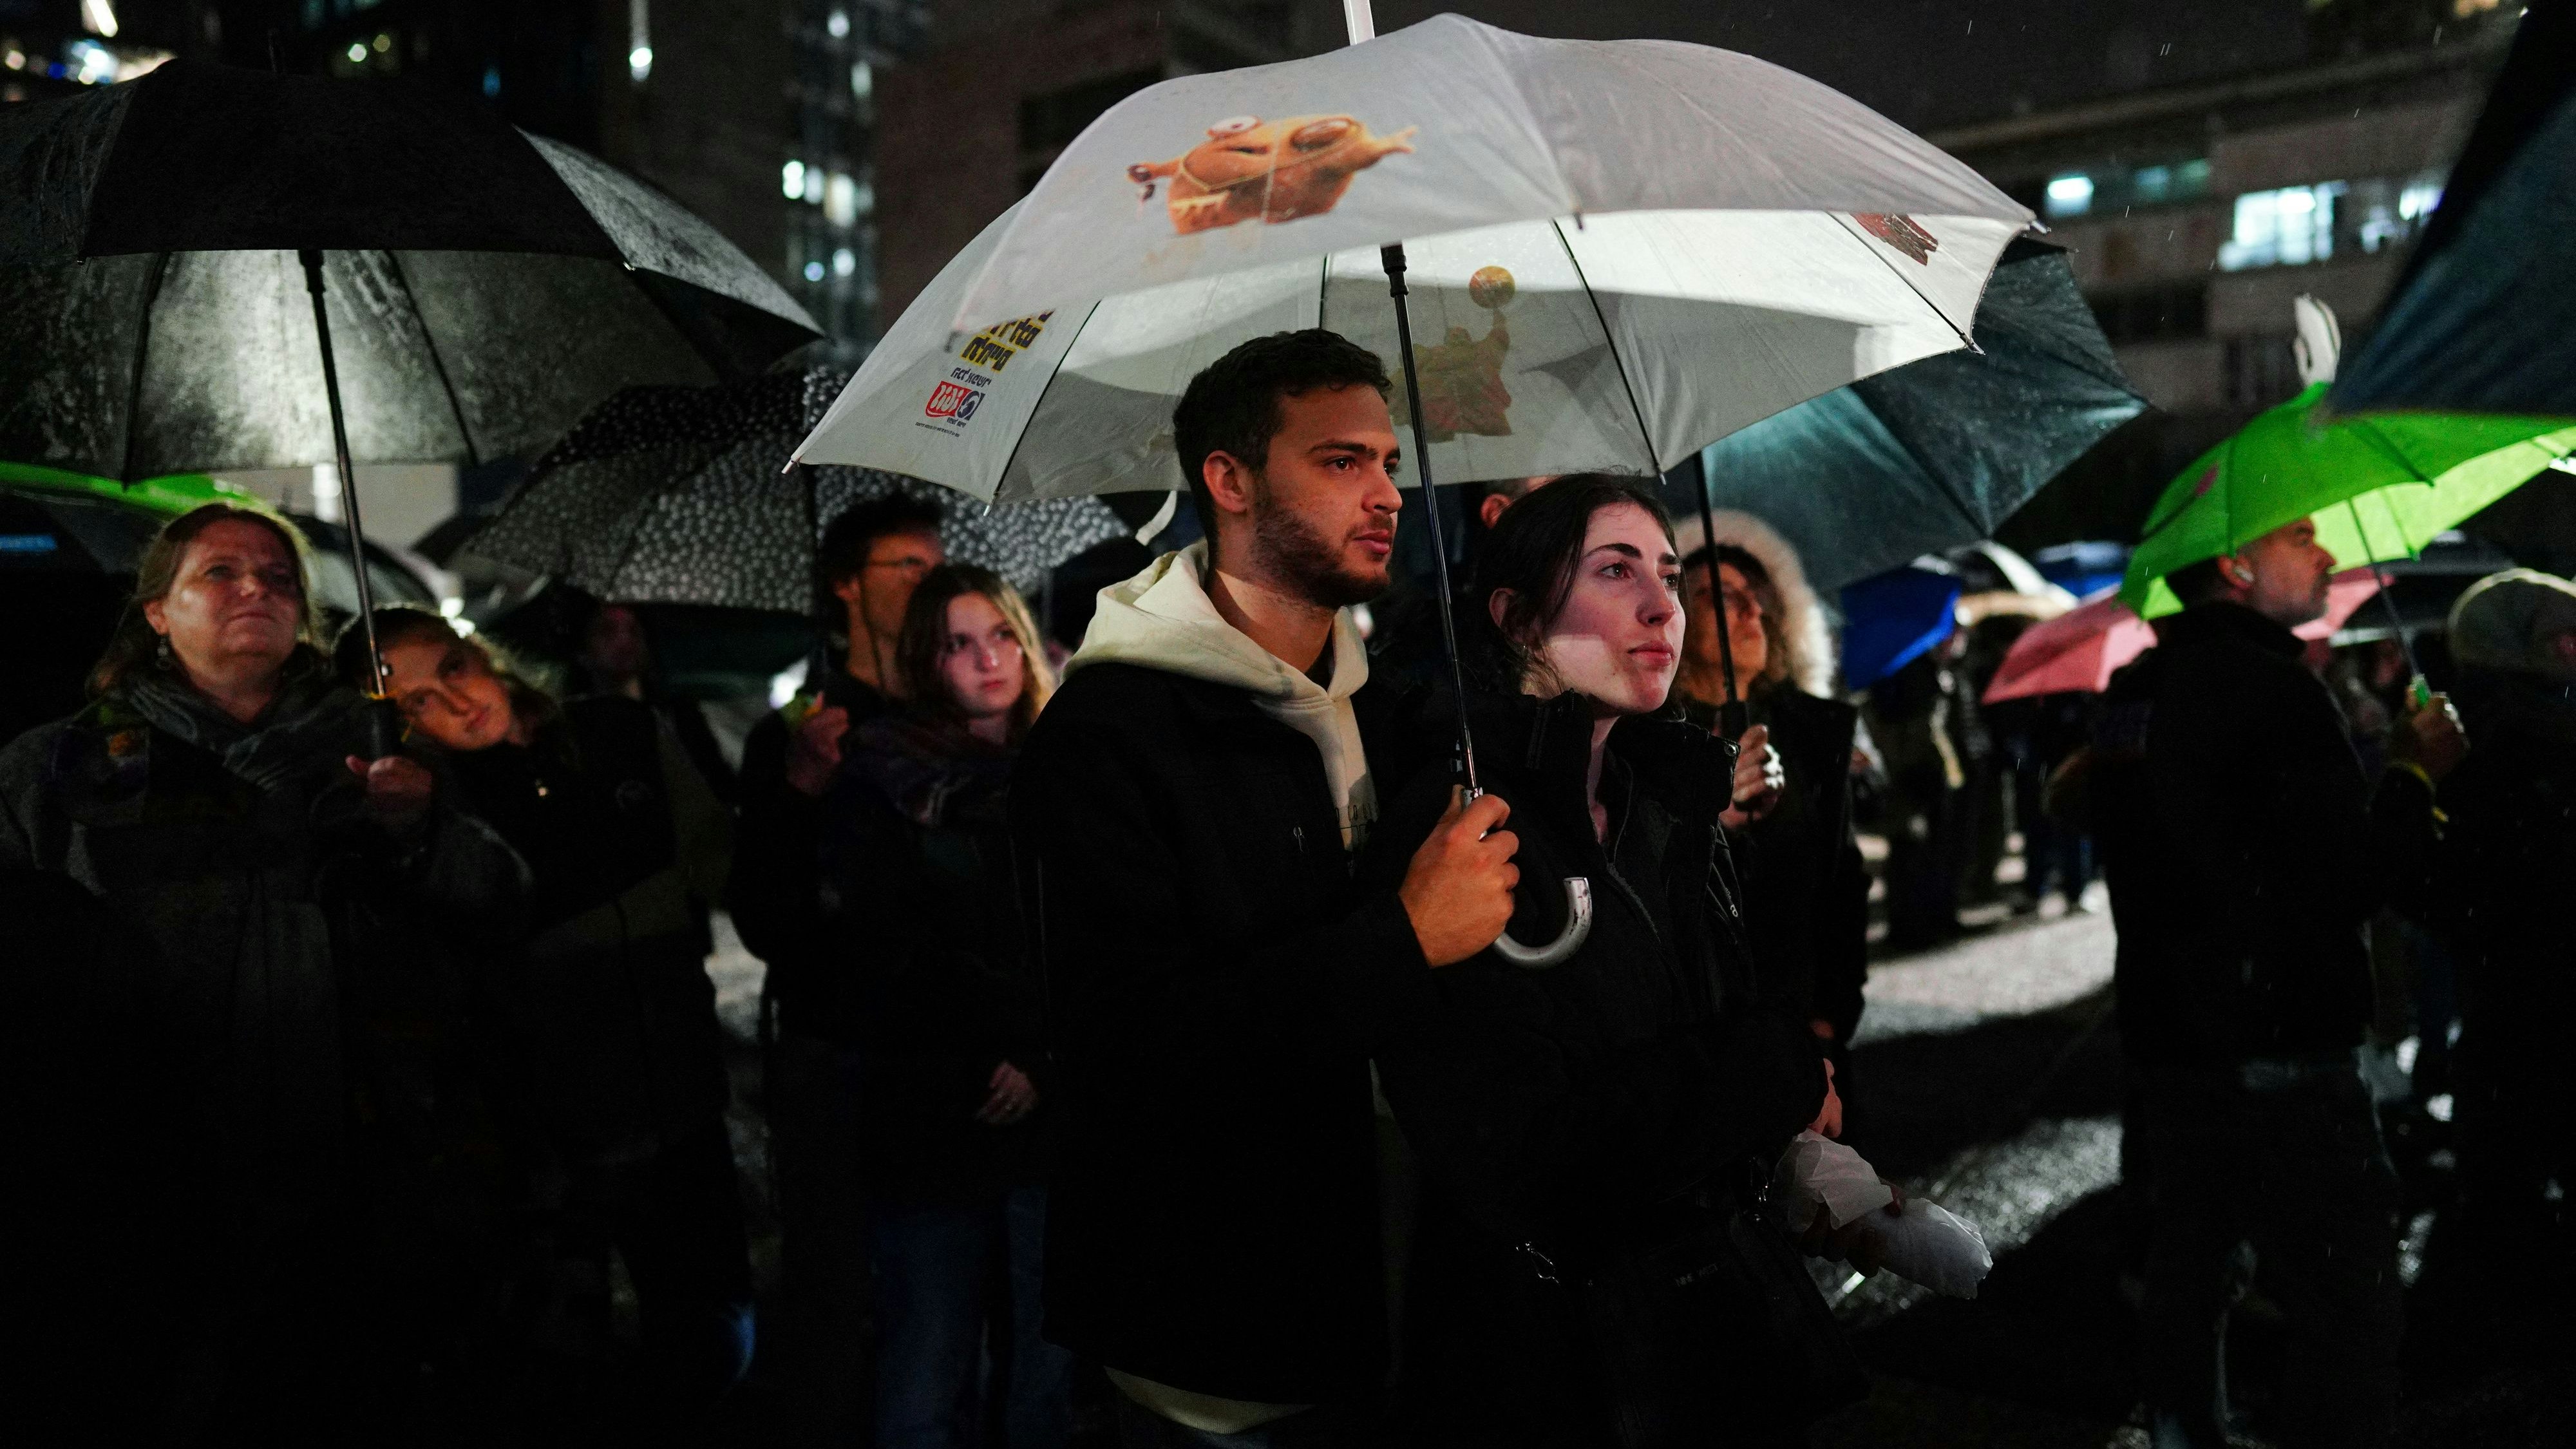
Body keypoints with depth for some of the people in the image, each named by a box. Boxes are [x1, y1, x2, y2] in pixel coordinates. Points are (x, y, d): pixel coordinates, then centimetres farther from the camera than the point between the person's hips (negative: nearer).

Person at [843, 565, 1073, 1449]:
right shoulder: (884, 782, 5)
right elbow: (902, 958, -1)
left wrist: (1043, 1063, -8)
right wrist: (1012, 1043, -9)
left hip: (1053, 1117, 2)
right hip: (933, 1121, -1)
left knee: (1050, 1376, 6)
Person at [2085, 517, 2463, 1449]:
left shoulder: (2132, 693, 9)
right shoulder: (2268, 686, -18)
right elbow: (2365, 877, -20)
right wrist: (2417, 770, -3)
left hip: (2164, 1047, 9)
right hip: (2280, 1066, -9)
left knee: (2188, 1287, 19)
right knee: (2348, 1324, 0)